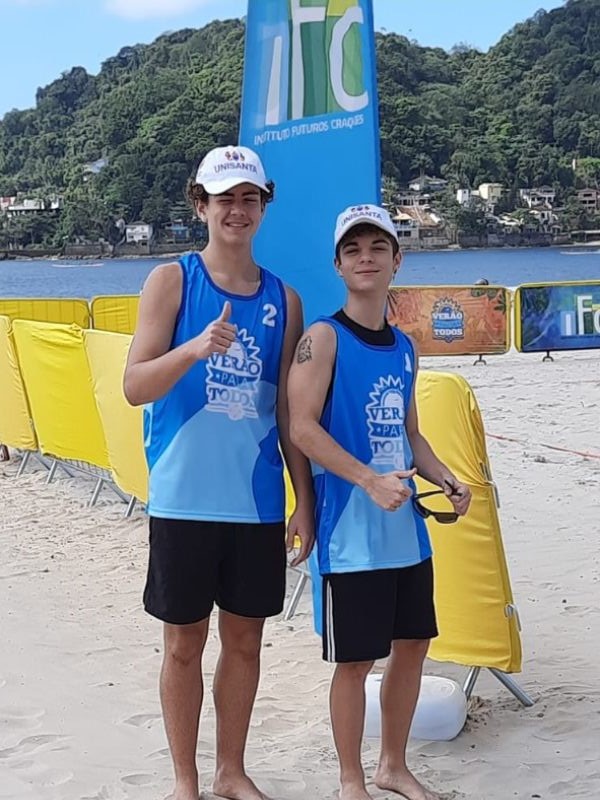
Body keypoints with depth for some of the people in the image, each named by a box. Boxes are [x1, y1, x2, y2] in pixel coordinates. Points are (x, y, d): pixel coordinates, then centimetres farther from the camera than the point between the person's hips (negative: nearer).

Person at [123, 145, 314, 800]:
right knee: (185, 642, 7)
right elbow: (134, 387, -10)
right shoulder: (172, 280, -2)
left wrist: (304, 500, 7)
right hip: (185, 499, -3)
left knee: (245, 638, 13)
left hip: (258, 502, 3)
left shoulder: (283, 299, 8)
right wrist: (195, 348, -28)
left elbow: (289, 411, 10)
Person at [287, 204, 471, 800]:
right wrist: (370, 480, -24)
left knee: (412, 643, 15)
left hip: (406, 526, 7)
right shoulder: (324, 337, -9)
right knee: (355, 659, 1)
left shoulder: (404, 347, 12)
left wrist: (448, 482, 4)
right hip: (351, 528, -7)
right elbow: (302, 427, -18)